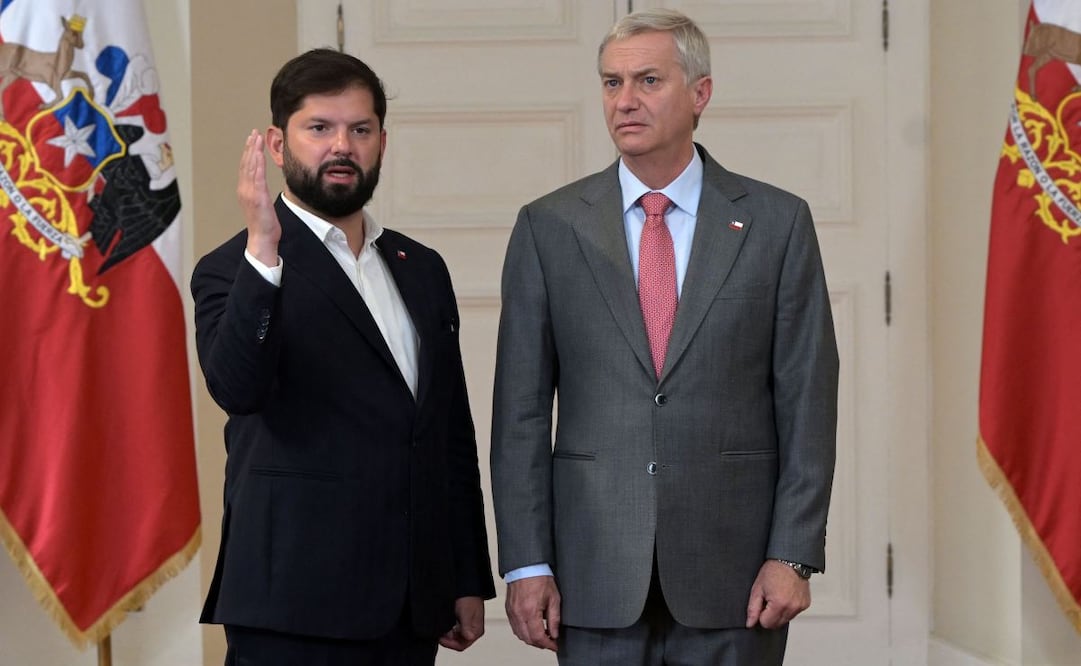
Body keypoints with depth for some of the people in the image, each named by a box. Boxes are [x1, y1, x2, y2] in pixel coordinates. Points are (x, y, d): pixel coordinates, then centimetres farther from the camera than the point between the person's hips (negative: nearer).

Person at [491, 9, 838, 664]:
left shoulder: (777, 222, 3)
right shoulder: (549, 227, 4)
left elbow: (807, 402, 1)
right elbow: (522, 410, 3)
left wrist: (793, 556, -6)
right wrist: (527, 563, -3)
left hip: (733, 570, 0)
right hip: (597, 573, 1)